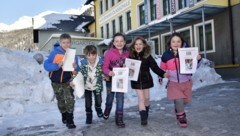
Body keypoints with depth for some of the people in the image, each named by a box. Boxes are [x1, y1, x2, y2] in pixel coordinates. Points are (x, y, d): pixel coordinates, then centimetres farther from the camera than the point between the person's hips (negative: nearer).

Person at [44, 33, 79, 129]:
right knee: (61, 101, 16)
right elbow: (46, 65, -18)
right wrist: (57, 66, -32)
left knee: (70, 100, -11)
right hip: (56, 82, 0)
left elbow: (76, 71, -1)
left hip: (67, 81, 0)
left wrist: (75, 67, -24)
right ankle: (64, 116, 39)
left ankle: (70, 121, 0)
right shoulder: (55, 53, -11)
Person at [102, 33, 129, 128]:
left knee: (120, 98, 2)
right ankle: (107, 111, 49)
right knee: (110, 97, 18)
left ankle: (119, 119, 15)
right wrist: (108, 72, -35)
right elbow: (104, 67, -16)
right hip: (111, 79, -1)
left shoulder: (127, 53, -5)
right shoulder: (109, 53, -16)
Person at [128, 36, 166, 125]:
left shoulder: (147, 56, -8)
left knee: (146, 98, 13)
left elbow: (155, 67, -12)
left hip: (146, 80, 1)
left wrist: (163, 74, -22)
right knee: (141, 99, -2)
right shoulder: (130, 56, -7)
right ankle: (143, 118, 2)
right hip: (136, 81, -1)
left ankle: (145, 115, 34)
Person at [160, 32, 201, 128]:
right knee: (179, 100, -16)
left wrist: (197, 60, -14)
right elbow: (162, 69, 8)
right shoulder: (166, 55, -7)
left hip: (186, 82, 2)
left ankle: (178, 109, 48)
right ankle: (181, 117, 12)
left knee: (185, 100, 13)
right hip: (173, 82, -2)